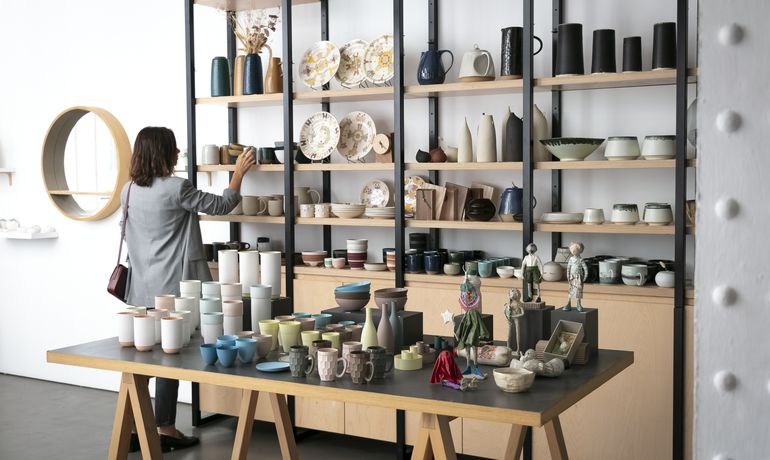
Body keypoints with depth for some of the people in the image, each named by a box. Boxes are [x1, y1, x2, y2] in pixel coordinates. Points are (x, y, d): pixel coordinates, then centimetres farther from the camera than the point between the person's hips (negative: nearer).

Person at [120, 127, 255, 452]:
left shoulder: (128, 191, 6)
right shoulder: (176, 188, -12)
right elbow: (221, 205, 0)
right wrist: (238, 173, 11)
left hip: (141, 290, 7)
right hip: (171, 289, -7)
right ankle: (165, 431, 10)